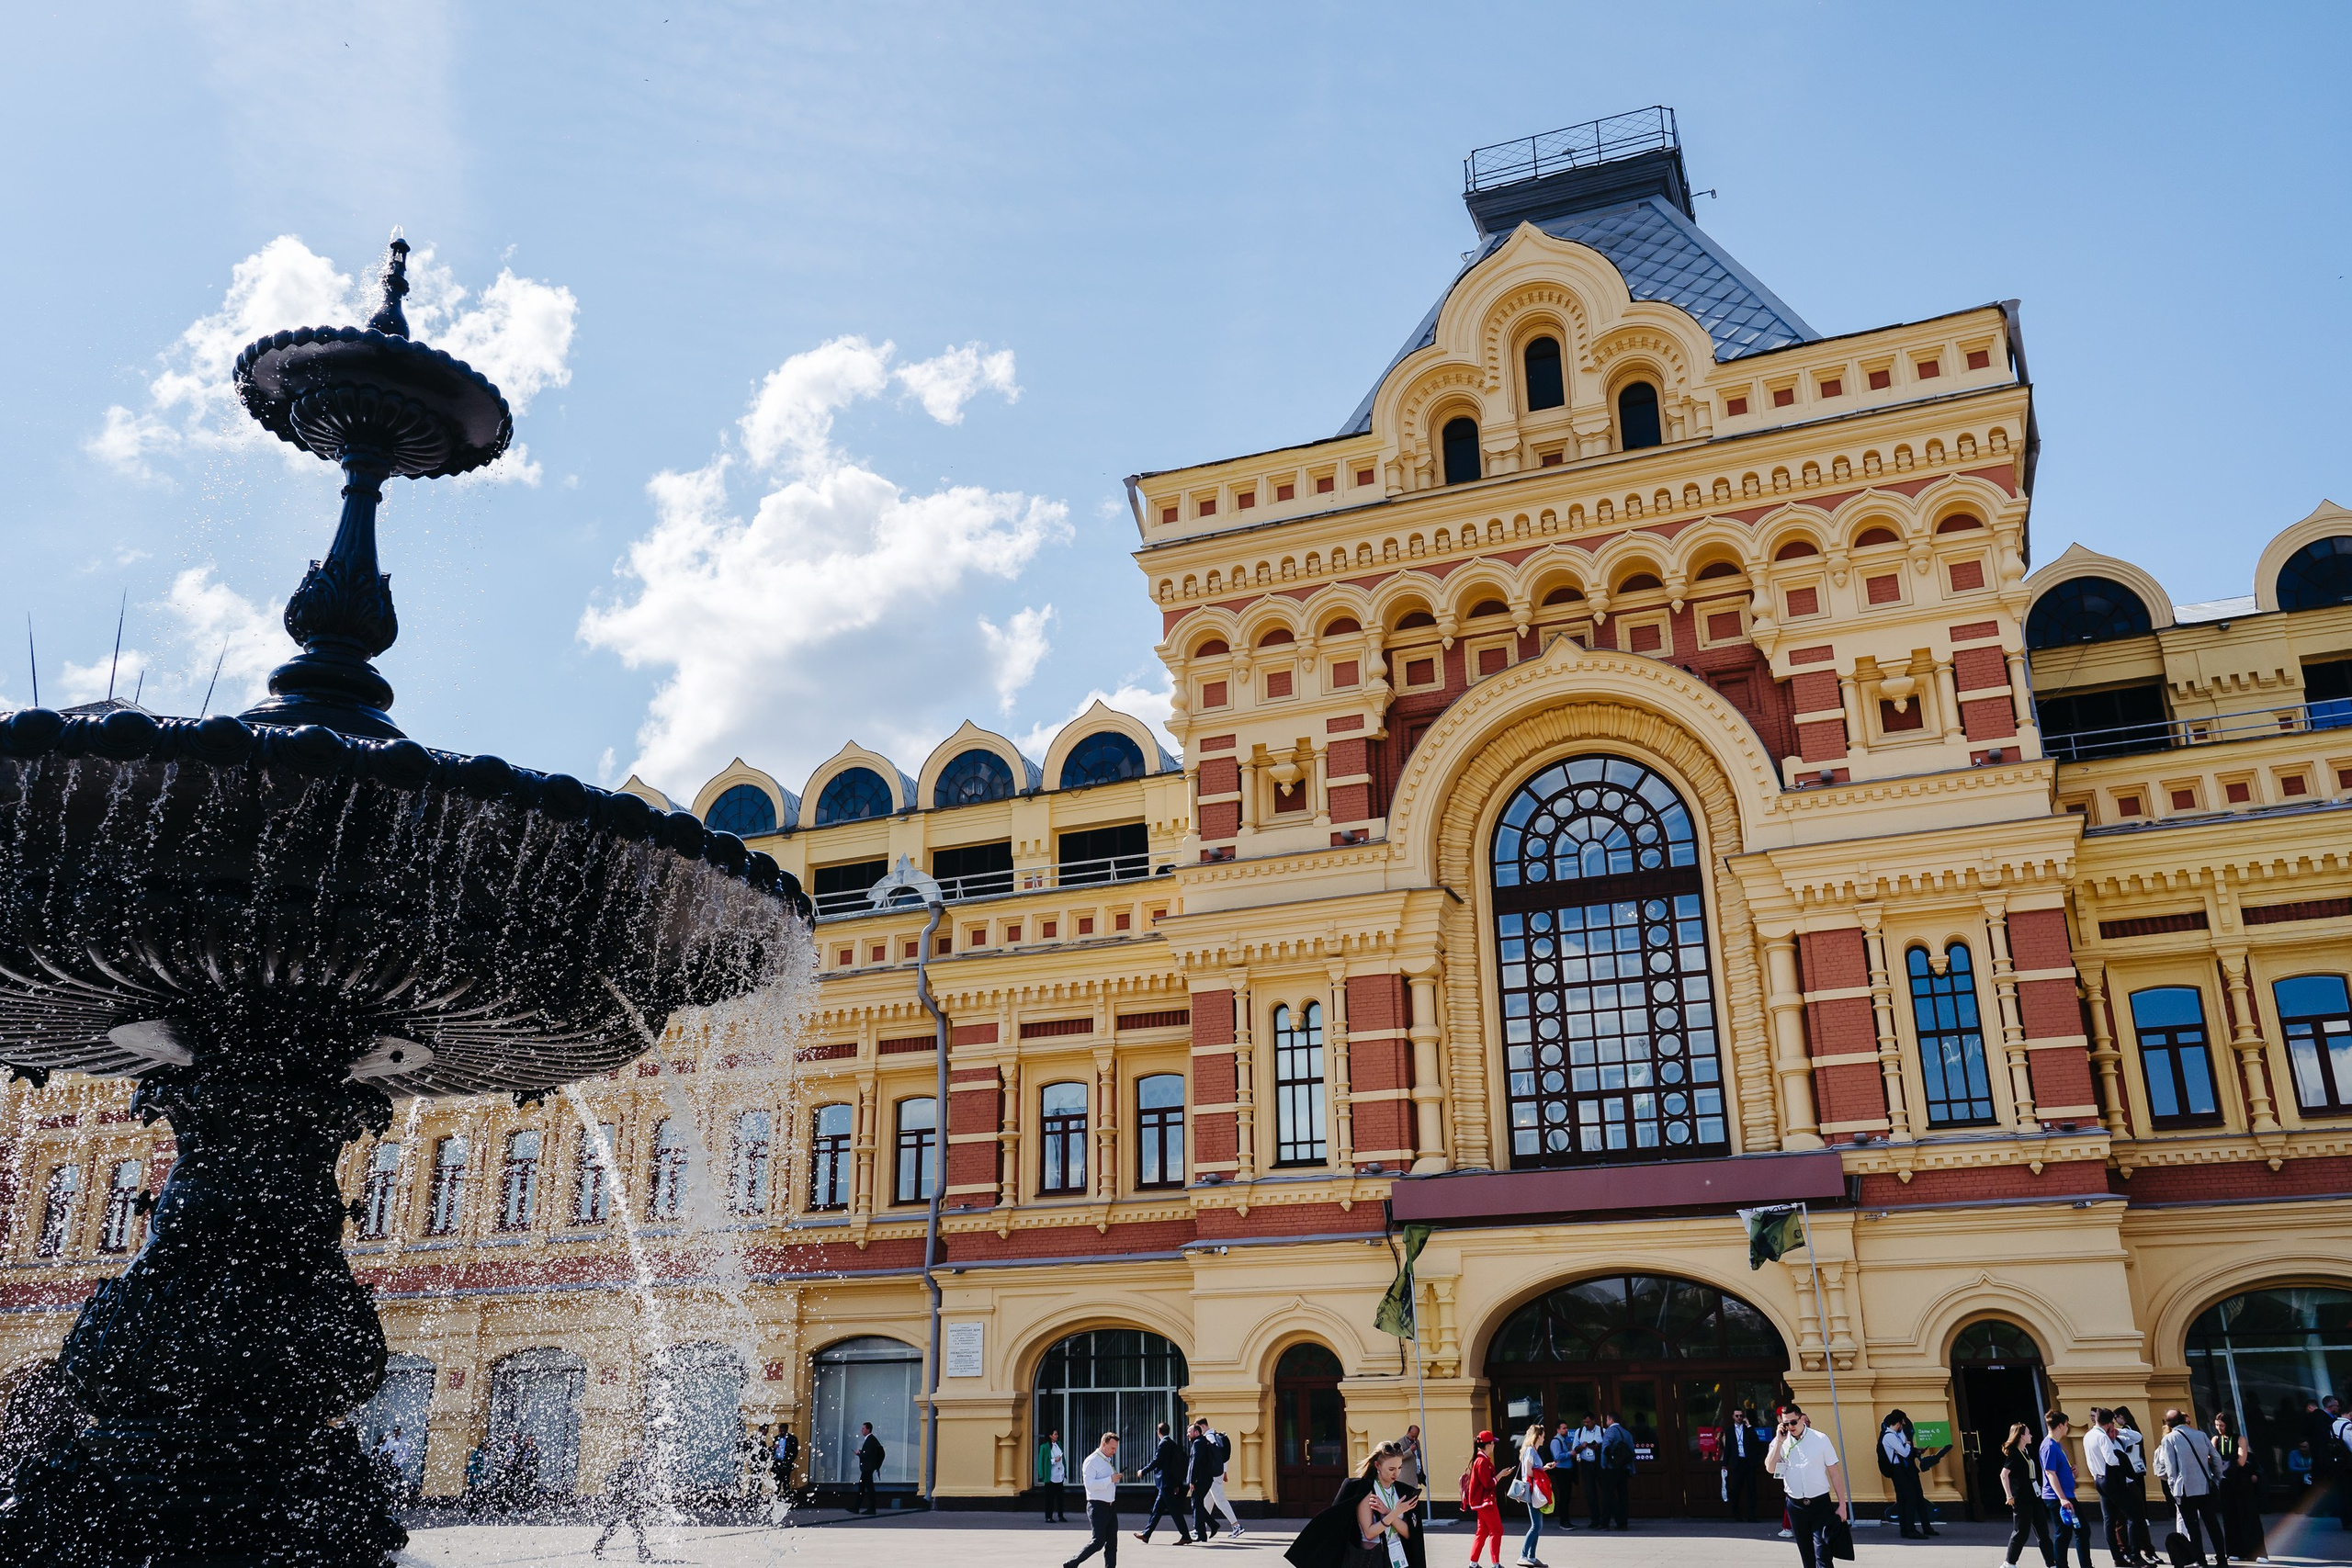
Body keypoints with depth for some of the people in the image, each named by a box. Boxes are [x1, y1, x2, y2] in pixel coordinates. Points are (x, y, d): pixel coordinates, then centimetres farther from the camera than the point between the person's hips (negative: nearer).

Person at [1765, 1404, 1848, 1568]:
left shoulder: (1820, 1439, -5)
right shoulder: (1780, 1442, 1)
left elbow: (1834, 1472, -2)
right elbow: (1770, 1468, -12)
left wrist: (1842, 1504, -3)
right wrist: (1779, 1441, -17)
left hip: (1820, 1504, -3)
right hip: (1795, 1505, 3)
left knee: (1822, 1555, -11)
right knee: (1806, 1554, 12)